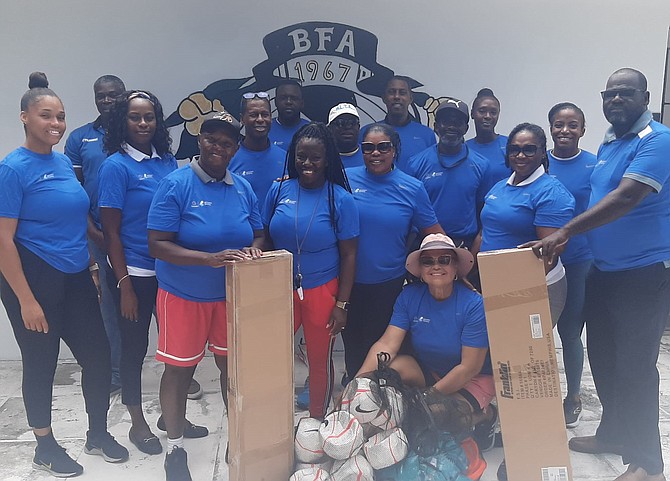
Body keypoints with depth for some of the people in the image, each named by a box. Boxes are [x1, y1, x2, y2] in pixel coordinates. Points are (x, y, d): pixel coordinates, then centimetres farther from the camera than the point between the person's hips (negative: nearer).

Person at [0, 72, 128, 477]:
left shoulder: (64, 162, 8)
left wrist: (92, 266, 14)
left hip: (75, 278, 7)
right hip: (33, 278, -6)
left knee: (98, 355, 9)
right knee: (41, 364, 8)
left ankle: (98, 434, 30)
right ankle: (46, 447, 29)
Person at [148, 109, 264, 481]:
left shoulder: (242, 188, 2)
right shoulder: (176, 185, -13)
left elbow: (258, 235, 10)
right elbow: (158, 245, -18)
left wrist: (254, 249, -15)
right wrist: (211, 259, -30)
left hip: (232, 296, 4)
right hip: (183, 297, -4)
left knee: (232, 365, 13)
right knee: (179, 370, 9)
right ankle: (175, 447, 29)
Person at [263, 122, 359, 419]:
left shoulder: (340, 199, -9)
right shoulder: (279, 190, -1)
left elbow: (348, 255, -6)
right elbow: (265, 239, 8)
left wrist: (341, 304, -8)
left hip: (322, 290, -2)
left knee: (320, 360, 12)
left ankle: (316, 422, 34)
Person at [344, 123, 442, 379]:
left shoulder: (412, 189, -6)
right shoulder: (345, 179, -5)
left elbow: (436, 235, 0)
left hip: (389, 284, -1)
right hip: (350, 282, 1)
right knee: (352, 344, 18)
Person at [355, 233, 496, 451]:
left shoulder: (474, 305, -22)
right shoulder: (409, 296, -10)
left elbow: (469, 367, -20)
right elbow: (387, 344, -19)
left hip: (472, 380, -3)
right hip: (427, 370, 3)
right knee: (393, 367, -26)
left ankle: (483, 416, 3)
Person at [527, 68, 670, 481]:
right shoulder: (608, 144, 12)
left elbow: (626, 199, -27)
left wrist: (565, 232, -33)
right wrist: (571, 237, 8)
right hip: (603, 271, 8)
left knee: (635, 367, -1)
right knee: (603, 359, 16)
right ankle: (613, 433, 35)